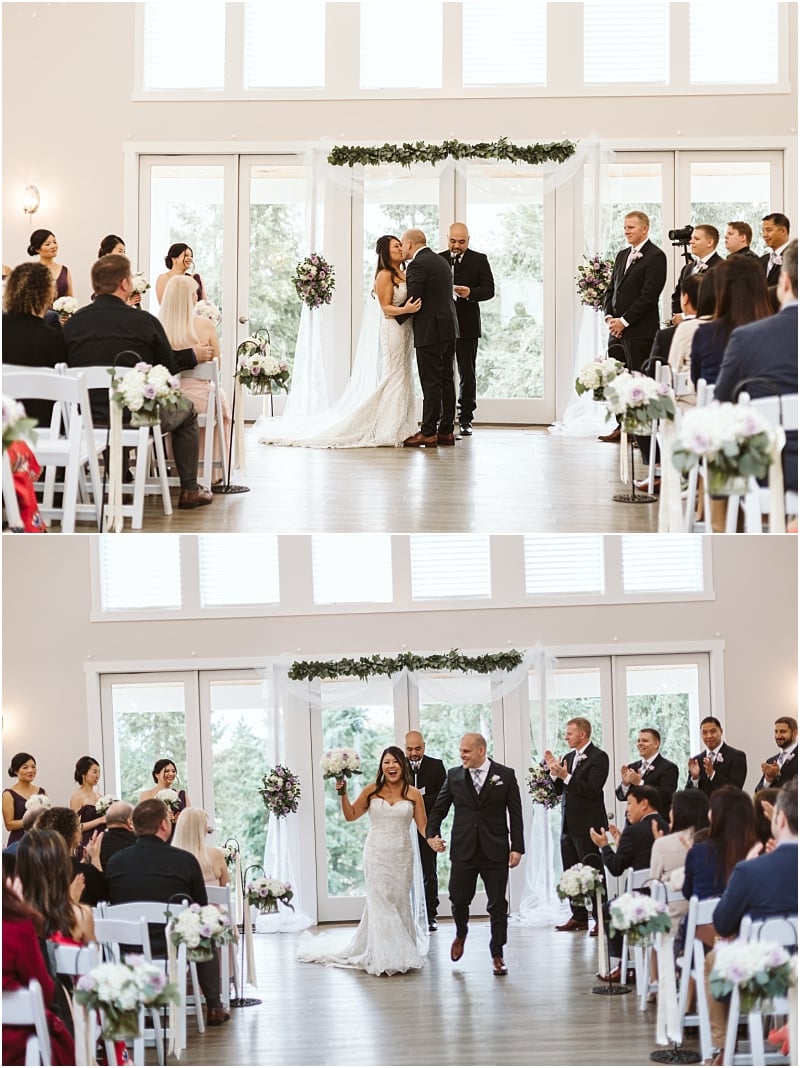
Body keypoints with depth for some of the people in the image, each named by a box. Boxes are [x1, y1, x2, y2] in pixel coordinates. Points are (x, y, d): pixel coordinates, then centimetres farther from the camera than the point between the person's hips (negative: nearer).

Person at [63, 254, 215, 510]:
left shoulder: (73, 322, -2)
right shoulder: (144, 321, -12)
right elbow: (169, 368, 1)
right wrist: (193, 355, 23)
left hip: (87, 418, 4)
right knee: (187, 411, 25)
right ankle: (189, 490, 28)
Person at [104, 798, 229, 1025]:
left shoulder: (115, 862, -6)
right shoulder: (185, 860, -12)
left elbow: (112, 904, 7)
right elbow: (202, 908, -1)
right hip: (175, 947, -3)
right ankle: (214, 1008, 34)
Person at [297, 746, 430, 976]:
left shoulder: (413, 795, 2)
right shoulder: (372, 791, 2)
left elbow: (422, 826, 0)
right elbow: (350, 815, 8)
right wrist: (343, 793, -5)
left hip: (402, 855, 1)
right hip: (377, 854, -1)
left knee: (399, 902, 6)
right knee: (381, 902, -3)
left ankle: (401, 953, 17)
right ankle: (383, 957, 2)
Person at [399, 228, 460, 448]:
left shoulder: (418, 265, -12)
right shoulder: (441, 261, 17)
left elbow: (413, 300, -16)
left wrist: (397, 319, 1)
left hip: (430, 331, -9)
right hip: (449, 329, 9)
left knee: (431, 383, -7)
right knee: (446, 380, 10)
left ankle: (428, 433, -6)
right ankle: (446, 431, 12)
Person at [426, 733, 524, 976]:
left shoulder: (505, 775, 0)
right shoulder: (454, 776, 5)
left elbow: (515, 814, 0)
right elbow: (438, 808, 11)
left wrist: (517, 847, -5)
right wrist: (431, 834, -5)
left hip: (495, 851, -1)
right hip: (463, 850, 1)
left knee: (497, 905, 3)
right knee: (458, 898, 2)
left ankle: (497, 955, 13)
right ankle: (461, 932, 34)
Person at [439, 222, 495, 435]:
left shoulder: (479, 260, 3)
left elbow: (489, 289, -3)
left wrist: (470, 293, -20)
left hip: (466, 326, -2)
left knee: (467, 374, 2)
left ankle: (466, 420, 6)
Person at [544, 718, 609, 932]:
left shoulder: (598, 757, -9)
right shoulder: (568, 758, 15)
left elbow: (592, 790, -19)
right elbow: (559, 790, 14)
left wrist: (566, 776, -21)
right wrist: (554, 772, -2)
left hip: (588, 825, -8)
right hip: (569, 825, 8)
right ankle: (578, 917, 16)